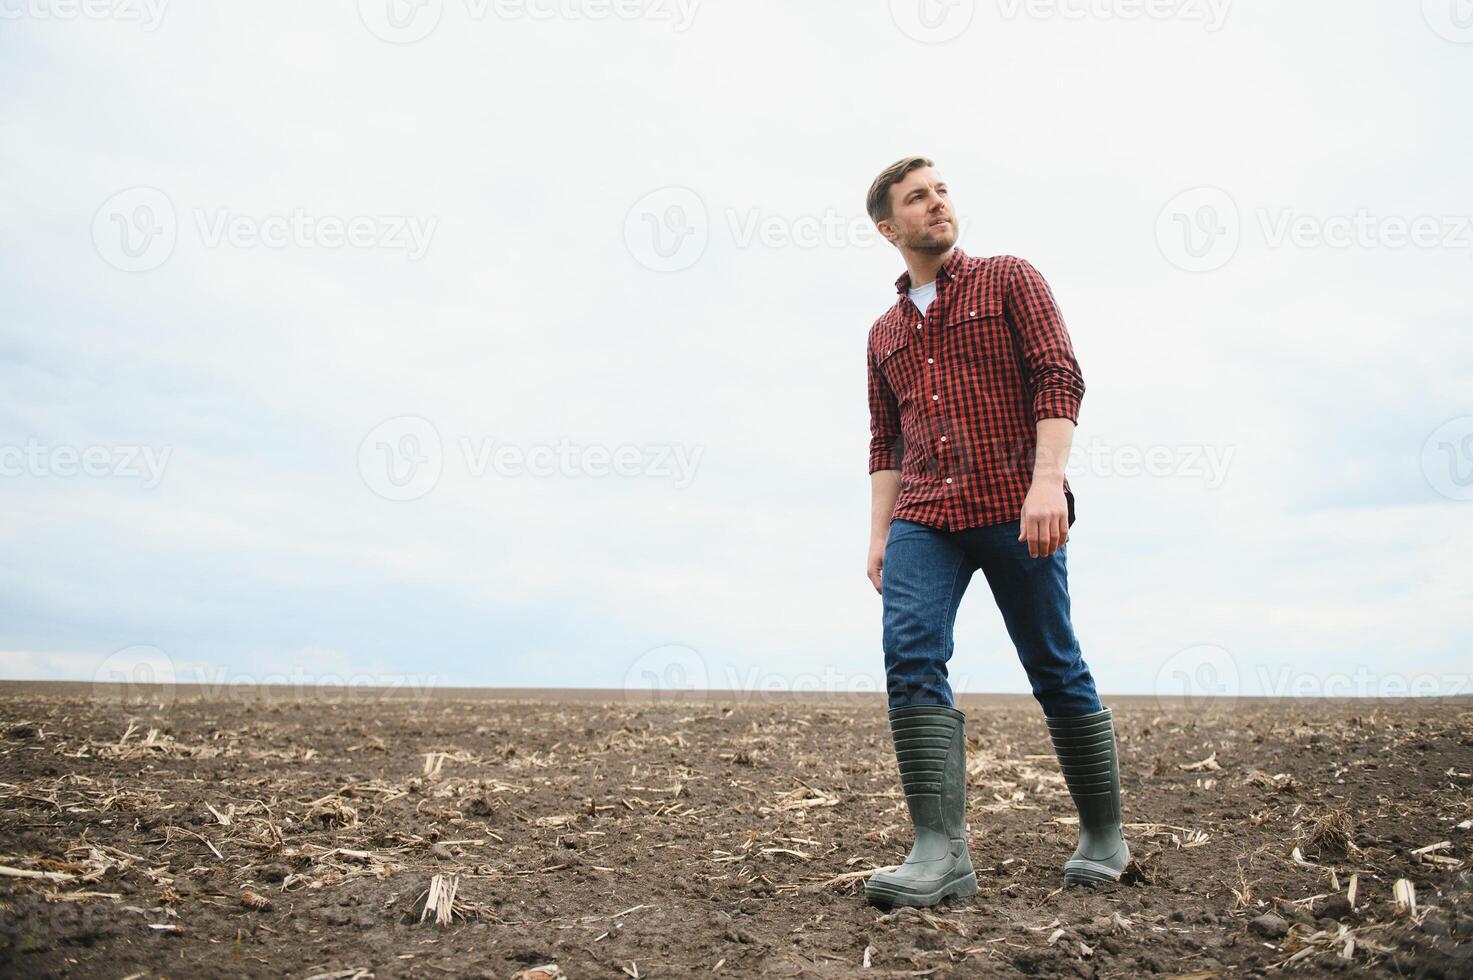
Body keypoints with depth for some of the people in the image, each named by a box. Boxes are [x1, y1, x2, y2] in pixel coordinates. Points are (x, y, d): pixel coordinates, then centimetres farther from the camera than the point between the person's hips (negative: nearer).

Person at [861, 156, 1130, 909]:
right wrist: (878, 533, 10)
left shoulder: (1008, 280, 9)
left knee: (1055, 669, 2)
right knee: (909, 655, -16)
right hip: (923, 518, 4)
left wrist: (1048, 481, -18)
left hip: (1014, 508, -3)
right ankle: (940, 851, -18)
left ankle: (1104, 836, 20)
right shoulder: (884, 332, 22)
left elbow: (1060, 378, -4)